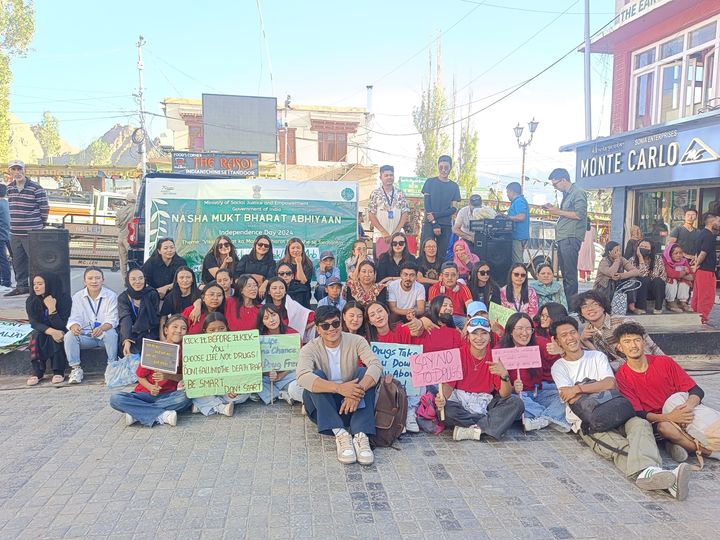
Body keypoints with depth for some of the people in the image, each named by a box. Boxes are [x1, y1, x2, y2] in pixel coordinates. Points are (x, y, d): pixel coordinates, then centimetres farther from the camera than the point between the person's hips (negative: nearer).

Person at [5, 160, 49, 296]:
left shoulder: (35, 188, -10)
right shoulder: (10, 188, 9)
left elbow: (44, 208, -5)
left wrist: (41, 224, 2)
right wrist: (16, 221, 19)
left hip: (32, 233, -6)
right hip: (15, 232, 6)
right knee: (18, 262, 12)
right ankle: (21, 286, 23)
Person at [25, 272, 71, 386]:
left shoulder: (64, 298, -18)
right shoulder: (31, 301, -8)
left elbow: (60, 326, -21)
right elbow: (34, 323, -17)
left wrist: (51, 308, -35)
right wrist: (51, 331, -35)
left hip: (60, 332, -3)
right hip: (42, 333, 3)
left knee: (57, 338, -34)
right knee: (36, 336, -29)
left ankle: (59, 371, -27)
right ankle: (37, 372, -26)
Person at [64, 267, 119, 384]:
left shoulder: (111, 296, -5)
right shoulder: (77, 297, 3)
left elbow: (112, 320, -11)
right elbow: (74, 318, -2)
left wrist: (101, 328, -34)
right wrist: (74, 326, -28)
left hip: (104, 333, -3)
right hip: (86, 336, 3)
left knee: (111, 334, -35)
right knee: (69, 336, -25)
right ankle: (76, 368, -15)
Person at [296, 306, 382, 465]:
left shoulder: (356, 341, -6)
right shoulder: (310, 349, -10)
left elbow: (376, 365, -23)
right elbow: (302, 377, -31)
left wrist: (358, 391, -42)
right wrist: (339, 388, -44)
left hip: (351, 405, 1)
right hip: (322, 407, -1)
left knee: (364, 372, -22)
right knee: (316, 375, -26)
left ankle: (361, 435, -34)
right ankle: (340, 434, -36)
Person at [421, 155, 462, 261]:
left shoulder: (454, 186, 11)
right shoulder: (430, 182, 5)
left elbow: (454, 209, 3)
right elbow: (427, 204, -1)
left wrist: (435, 215, -11)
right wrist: (434, 223, -11)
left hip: (446, 225, 2)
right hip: (429, 224, -2)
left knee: (441, 255, 2)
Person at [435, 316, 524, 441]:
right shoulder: (459, 354, -7)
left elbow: (504, 395, -9)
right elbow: (448, 384, -9)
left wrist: (504, 375, -29)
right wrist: (442, 398, -32)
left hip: (485, 403, 2)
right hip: (460, 401, -2)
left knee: (516, 403, -20)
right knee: (445, 409, -33)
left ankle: (472, 430, -25)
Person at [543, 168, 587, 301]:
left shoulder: (578, 193, -7)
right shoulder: (566, 194, 21)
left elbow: (579, 215, -17)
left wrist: (558, 212, -11)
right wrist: (553, 209, 13)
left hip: (571, 238, -10)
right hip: (562, 238, 10)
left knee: (570, 274, -10)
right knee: (564, 273, 12)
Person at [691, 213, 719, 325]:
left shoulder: (702, 233, 11)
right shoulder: (709, 236, -18)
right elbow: (703, 253, -24)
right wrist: (697, 265, -14)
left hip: (701, 269, 10)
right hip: (707, 269, -10)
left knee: (698, 293, 16)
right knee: (707, 295, -3)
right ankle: (702, 319, 0)